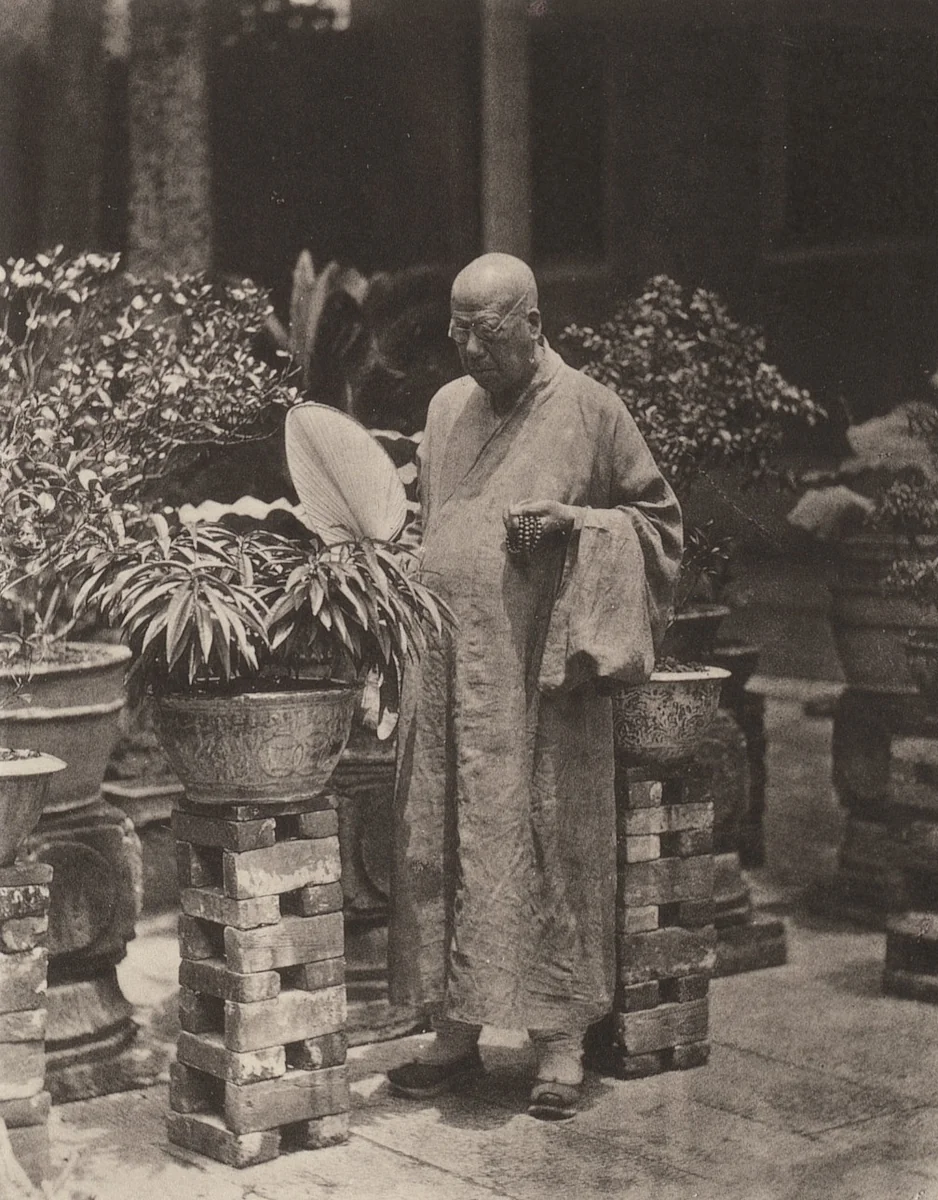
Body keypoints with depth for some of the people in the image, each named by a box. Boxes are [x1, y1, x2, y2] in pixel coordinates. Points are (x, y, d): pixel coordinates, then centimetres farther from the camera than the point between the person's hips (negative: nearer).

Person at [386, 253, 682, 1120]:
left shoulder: (589, 407, -2)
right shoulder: (447, 407, 13)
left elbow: (657, 513, 3)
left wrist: (572, 519, -14)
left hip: (539, 672, -5)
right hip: (445, 665, 5)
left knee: (547, 847, -2)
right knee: (440, 847, 5)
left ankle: (562, 1045, 7)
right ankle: (455, 1033, 15)